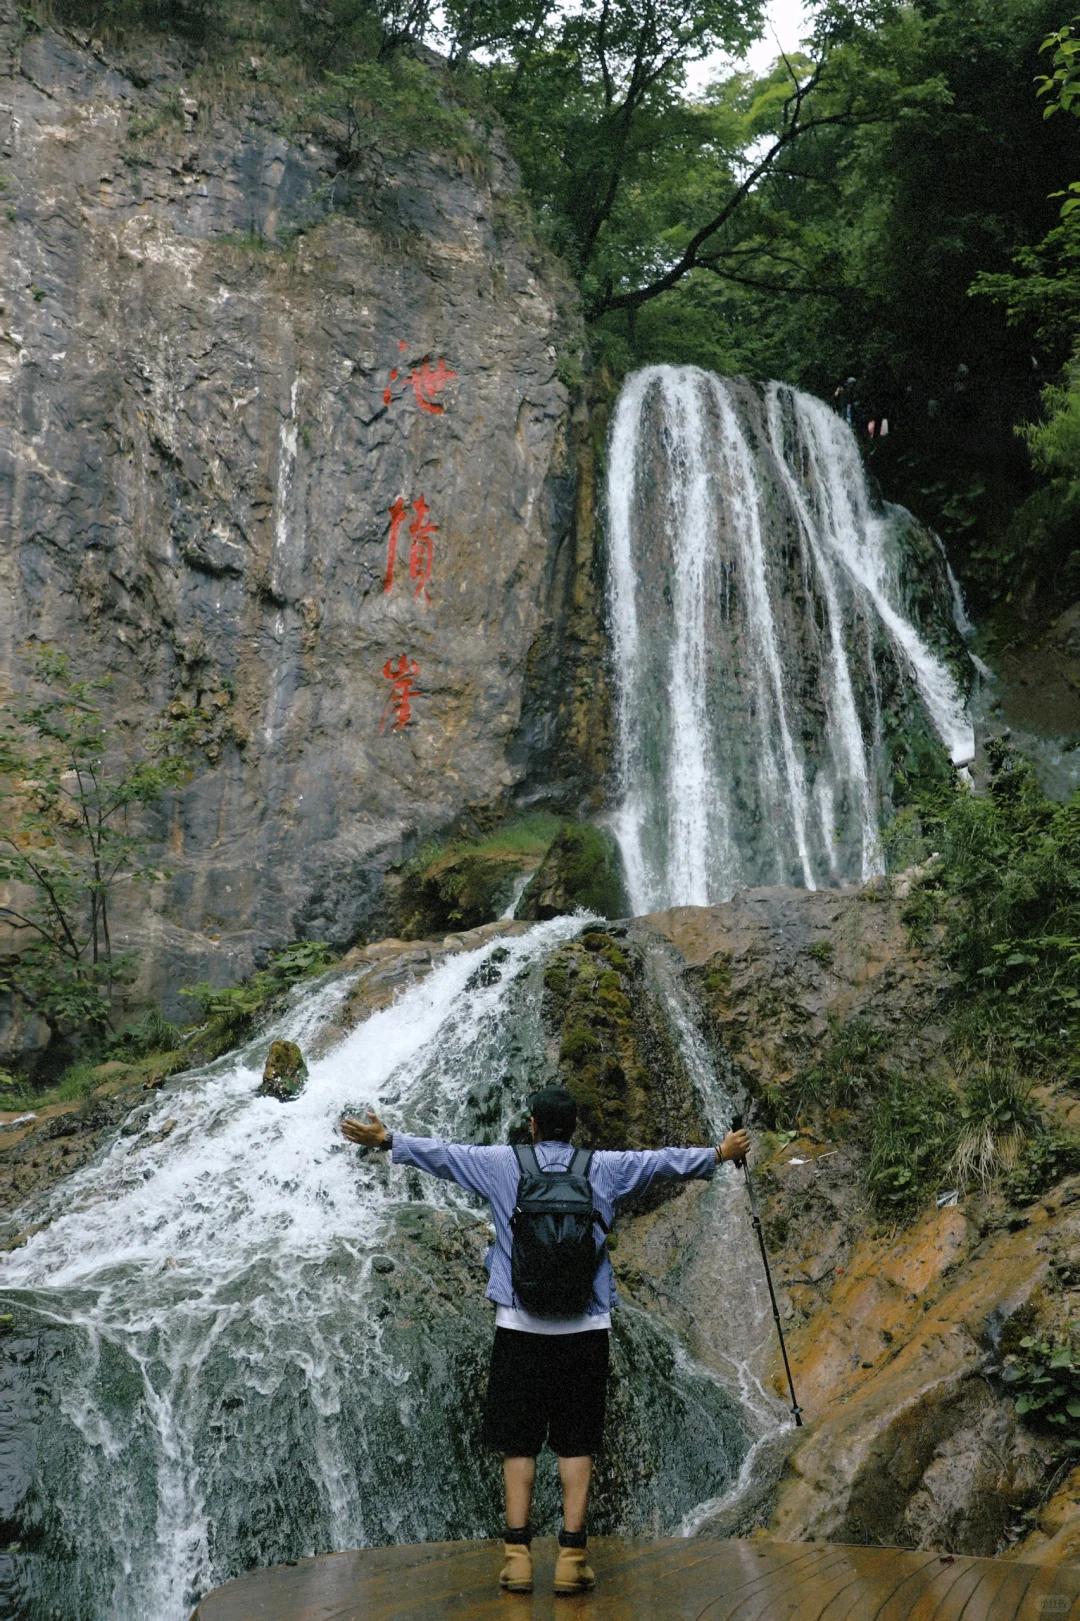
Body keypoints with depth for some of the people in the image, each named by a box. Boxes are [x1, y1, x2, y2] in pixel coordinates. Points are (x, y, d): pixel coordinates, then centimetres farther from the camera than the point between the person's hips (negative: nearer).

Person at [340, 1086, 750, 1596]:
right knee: (576, 1443, 7)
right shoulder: (604, 1168, 0)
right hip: (585, 1329, 0)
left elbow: (442, 1152, 6)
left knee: (518, 1442, 8)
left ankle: (518, 1556, 4)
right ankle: (571, 1558, 3)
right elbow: (663, 1160, 11)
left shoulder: (501, 1165, -1)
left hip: (520, 1326, 0)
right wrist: (720, 1154, 24)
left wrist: (386, 1141, 17)